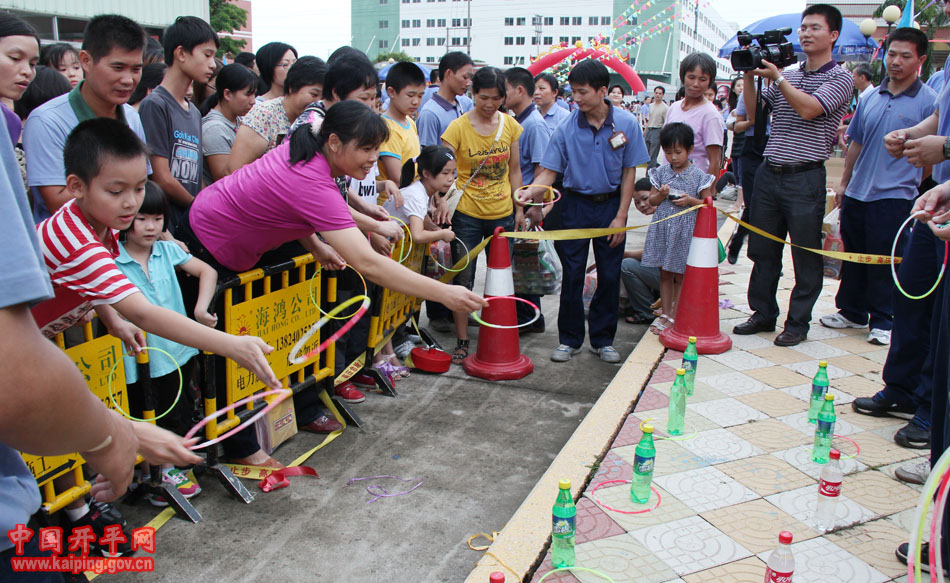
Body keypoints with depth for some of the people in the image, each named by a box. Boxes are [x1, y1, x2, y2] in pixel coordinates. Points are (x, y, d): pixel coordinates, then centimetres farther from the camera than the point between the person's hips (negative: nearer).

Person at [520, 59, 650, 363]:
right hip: (575, 204, 0)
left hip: (611, 204, 0)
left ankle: (603, 339, 22)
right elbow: (549, 170, -6)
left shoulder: (626, 123, -7)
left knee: (609, 276, 7)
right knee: (572, 275, 3)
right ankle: (570, 338, 18)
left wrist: (621, 216, -7)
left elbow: (629, 171, -3)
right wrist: (532, 191, -27)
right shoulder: (567, 127, -8)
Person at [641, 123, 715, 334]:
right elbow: (652, 200, 9)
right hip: (662, 229, 3)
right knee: (665, 274, 11)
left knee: (680, 276, 4)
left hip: (685, 231, -3)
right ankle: (665, 314, 21)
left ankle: (675, 315, 13)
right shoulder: (661, 172, 5)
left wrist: (690, 200, -16)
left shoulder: (698, 175, -4)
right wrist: (661, 195, -12)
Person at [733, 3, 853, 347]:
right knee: (762, 251, 10)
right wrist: (749, 76, 0)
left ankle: (798, 323, 13)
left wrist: (776, 77, -14)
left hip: (805, 179, -5)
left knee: (806, 257, 2)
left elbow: (808, 109, -17)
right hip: (769, 173, 5)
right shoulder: (785, 77, 16)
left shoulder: (840, 79, -1)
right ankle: (763, 314, 23)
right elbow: (753, 113, 11)